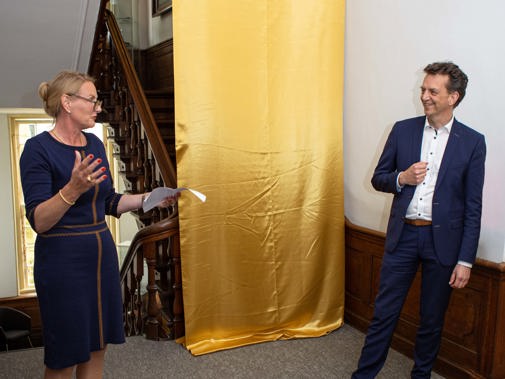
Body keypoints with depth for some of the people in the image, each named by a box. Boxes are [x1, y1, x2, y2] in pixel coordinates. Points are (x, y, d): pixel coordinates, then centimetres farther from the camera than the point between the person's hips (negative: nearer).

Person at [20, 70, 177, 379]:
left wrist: (148, 199, 3)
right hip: (63, 261, -6)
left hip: (102, 255, 7)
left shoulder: (95, 144, 8)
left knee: (97, 347, 14)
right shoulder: (38, 149, -12)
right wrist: (72, 189, -34)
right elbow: (39, 221, -19)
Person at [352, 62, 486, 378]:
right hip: (403, 235, 1)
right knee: (384, 312, 6)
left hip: (443, 240, -1)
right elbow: (378, 178, 9)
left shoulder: (472, 142, -3)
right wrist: (401, 178, -13)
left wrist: (465, 260, -7)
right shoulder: (403, 130, 3)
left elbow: (473, 207, -3)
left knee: (432, 318, 13)